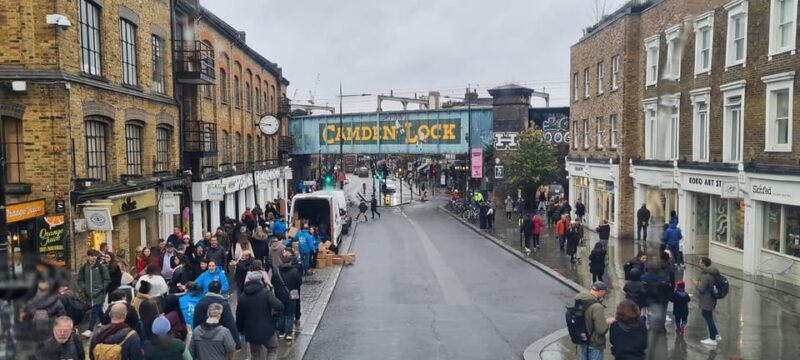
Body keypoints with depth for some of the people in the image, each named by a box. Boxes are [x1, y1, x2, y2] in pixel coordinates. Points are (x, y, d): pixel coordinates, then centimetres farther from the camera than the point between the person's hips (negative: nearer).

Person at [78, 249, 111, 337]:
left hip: (99, 294, -4)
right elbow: (80, 280, 14)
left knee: (94, 311, -12)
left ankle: (89, 330, -13)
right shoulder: (83, 268, 5)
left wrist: (101, 288, -8)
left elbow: (107, 280, 0)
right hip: (88, 294, 4)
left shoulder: (101, 267, -4)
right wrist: (84, 288, 1)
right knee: (99, 311, 13)